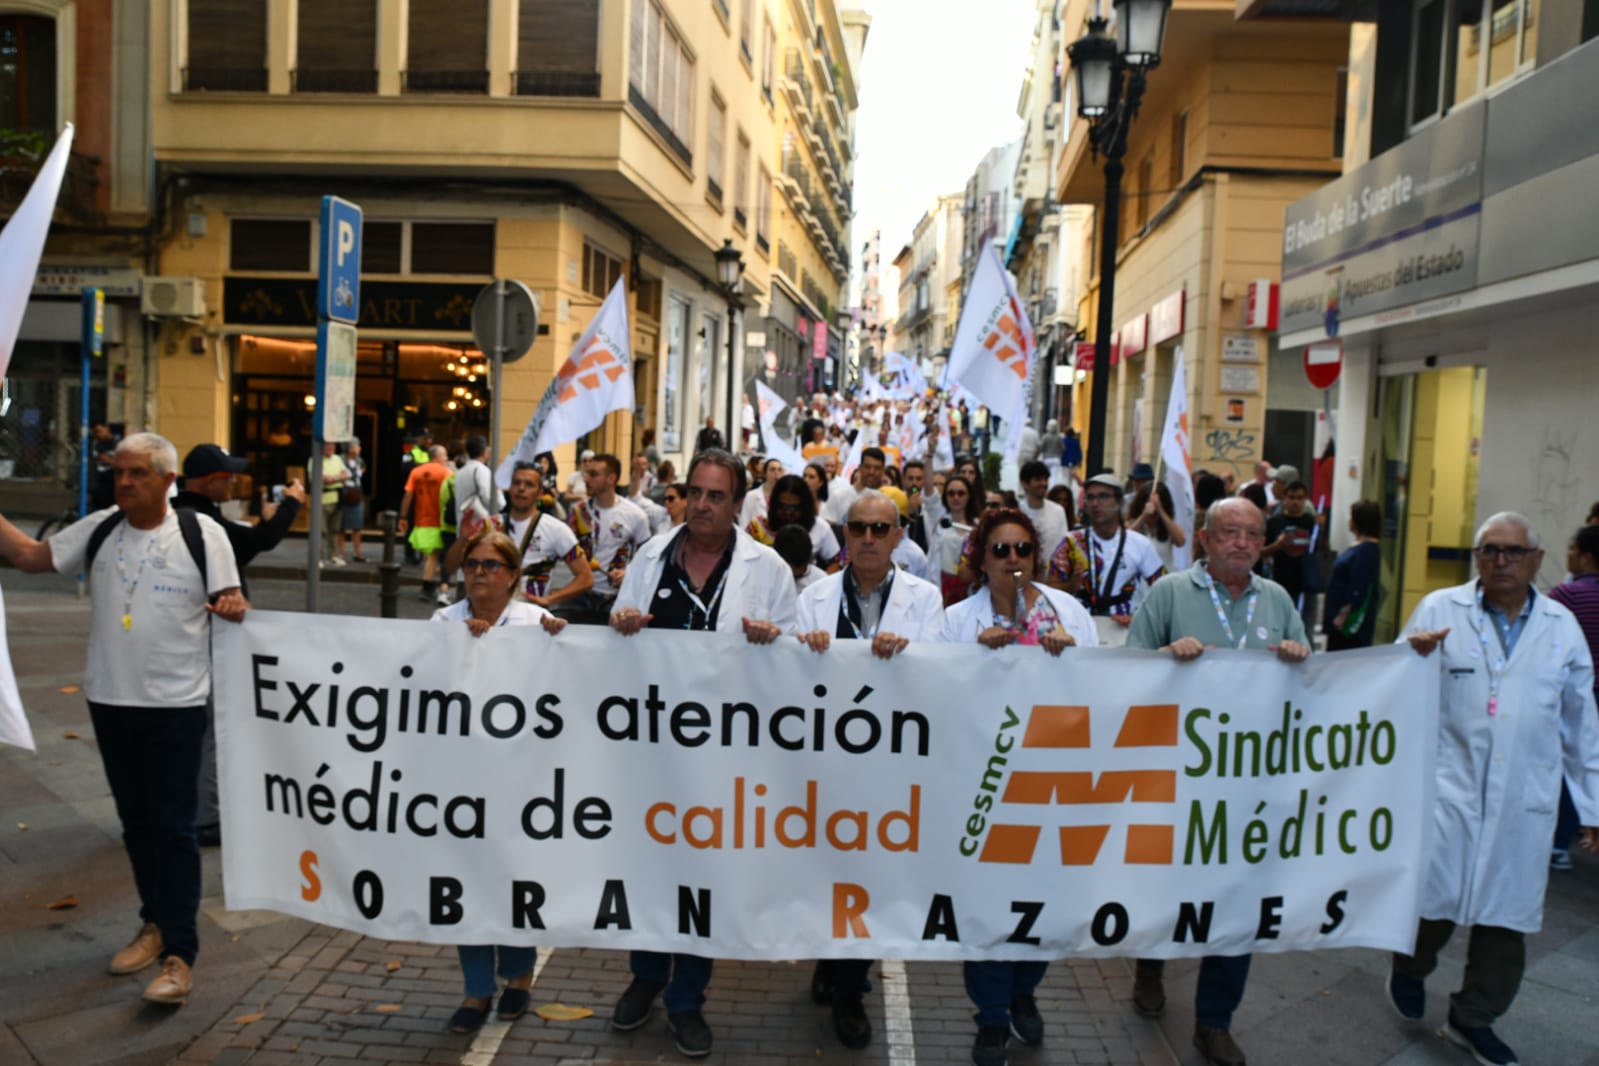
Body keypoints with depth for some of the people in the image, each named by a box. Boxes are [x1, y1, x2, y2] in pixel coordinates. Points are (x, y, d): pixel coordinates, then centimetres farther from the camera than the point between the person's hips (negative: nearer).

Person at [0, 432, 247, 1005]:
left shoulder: (202, 534, -7)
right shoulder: (98, 530, 5)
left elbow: (230, 602, -5)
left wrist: (234, 609, -27)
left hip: (176, 704, -5)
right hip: (110, 699, 5)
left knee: (174, 826, -2)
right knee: (135, 821, 16)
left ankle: (179, 954, 4)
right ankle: (156, 922, 33)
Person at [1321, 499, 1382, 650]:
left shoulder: (1368, 549, -18)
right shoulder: (1359, 546, 12)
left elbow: (1359, 589, -22)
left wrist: (1344, 614, -21)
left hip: (1350, 620, -10)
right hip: (1339, 615, 10)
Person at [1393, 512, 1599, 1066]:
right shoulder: (1440, 610, -2)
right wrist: (1415, 657, -23)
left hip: (1524, 802, 3)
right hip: (1450, 786, -2)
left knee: (1507, 917, 9)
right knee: (1434, 898, 4)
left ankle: (1473, 1018, 29)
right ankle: (1410, 969, 36)